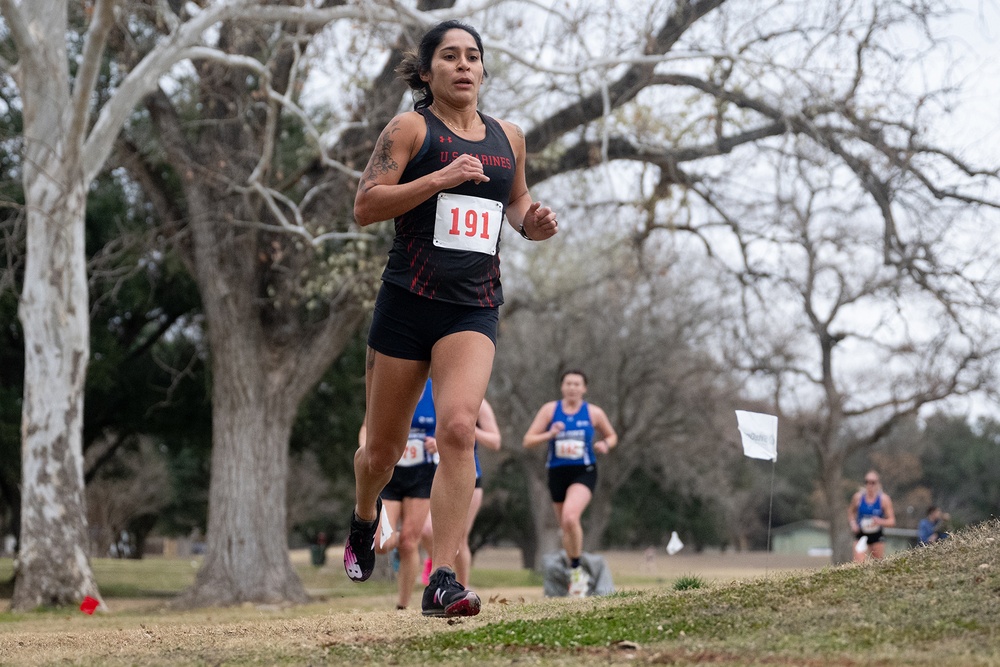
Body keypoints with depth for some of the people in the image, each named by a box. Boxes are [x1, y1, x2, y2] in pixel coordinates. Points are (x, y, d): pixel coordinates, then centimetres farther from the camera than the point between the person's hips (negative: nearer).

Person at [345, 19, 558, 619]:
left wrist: (533, 222, 7)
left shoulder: (509, 137, 13)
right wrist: (440, 178, -17)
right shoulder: (410, 129, 0)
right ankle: (365, 517, 46)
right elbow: (365, 207, -8)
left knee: (459, 428, -21)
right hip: (408, 302, -2)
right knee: (383, 446, 9)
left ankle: (443, 581, -21)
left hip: (474, 309, 2)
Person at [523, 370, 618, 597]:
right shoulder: (550, 410, 3)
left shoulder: (594, 413, 2)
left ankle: (576, 569, -13)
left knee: (570, 517, -28)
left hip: (584, 473, -3)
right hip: (557, 473, 3)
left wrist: (605, 445, -5)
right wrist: (549, 435, -17)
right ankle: (577, 577, 29)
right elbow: (528, 440, 1)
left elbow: (612, 436, 18)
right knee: (565, 527, 11)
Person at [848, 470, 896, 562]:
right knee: (858, 563, -17)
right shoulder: (858, 497, -3)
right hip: (861, 536, 0)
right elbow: (851, 513, 15)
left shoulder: (884, 499, -7)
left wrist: (880, 522, -26)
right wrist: (853, 523, -4)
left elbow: (892, 521, -6)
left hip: (877, 537, 0)